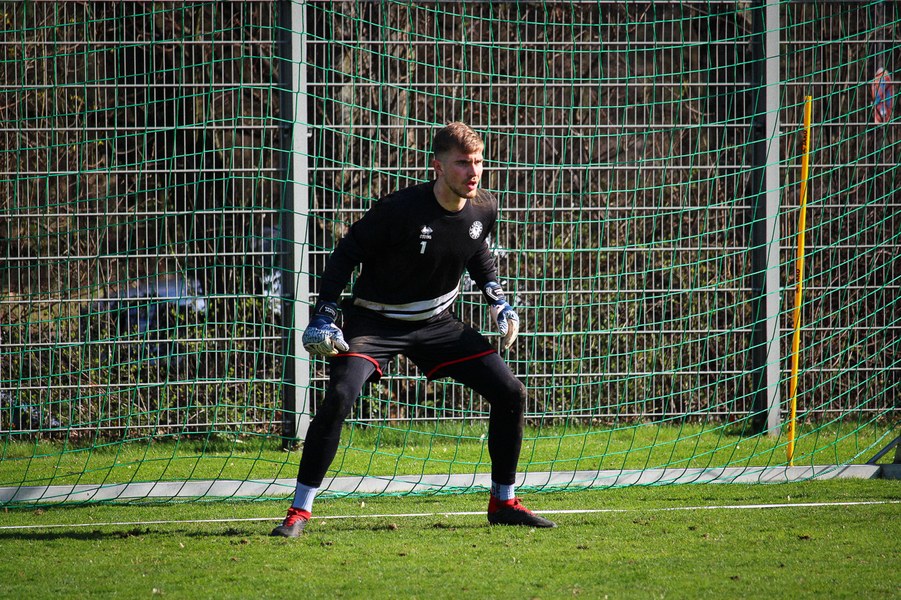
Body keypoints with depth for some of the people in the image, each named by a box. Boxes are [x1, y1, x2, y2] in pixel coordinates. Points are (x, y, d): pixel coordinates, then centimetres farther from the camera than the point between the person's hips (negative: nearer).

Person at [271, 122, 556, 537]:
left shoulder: (484, 209, -7)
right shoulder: (400, 209, -25)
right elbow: (346, 254, -15)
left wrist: (498, 300, 8)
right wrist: (323, 316, -20)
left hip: (437, 323, 5)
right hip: (376, 321, -5)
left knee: (509, 393, -2)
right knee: (338, 397, -28)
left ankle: (504, 502, 15)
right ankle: (300, 510, -17)